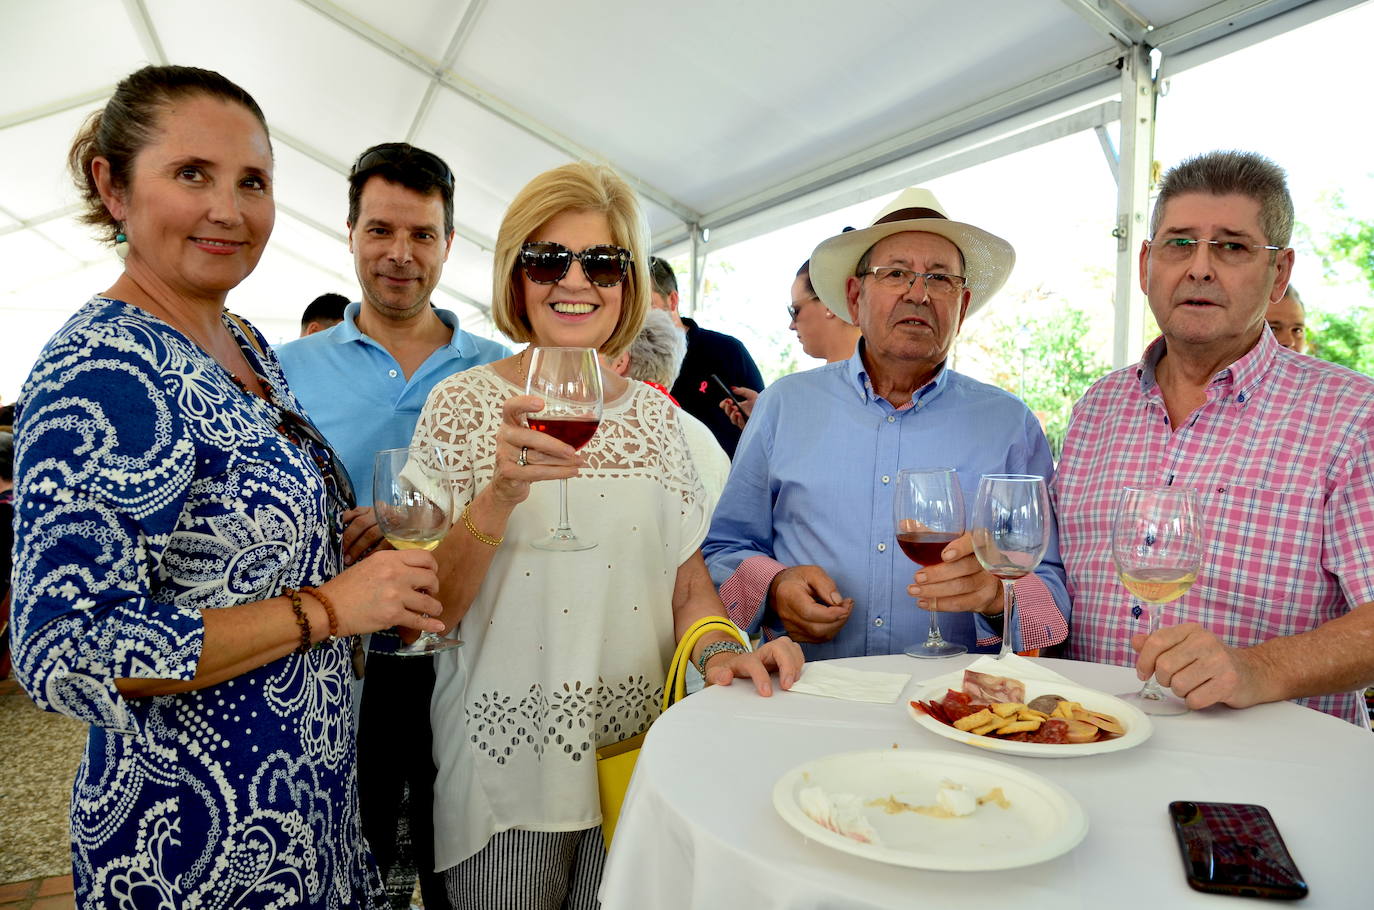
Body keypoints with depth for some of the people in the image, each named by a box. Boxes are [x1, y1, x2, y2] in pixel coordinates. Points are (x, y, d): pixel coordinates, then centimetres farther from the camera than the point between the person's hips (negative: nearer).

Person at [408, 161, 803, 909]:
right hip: (508, 762, -3)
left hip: (638, 757, 3)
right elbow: (425, 612, -11)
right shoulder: (463, 405, -7)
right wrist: (499, 496, -27)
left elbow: (686, 582, 8)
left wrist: (721, 649, -13)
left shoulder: (655, 414, 3)